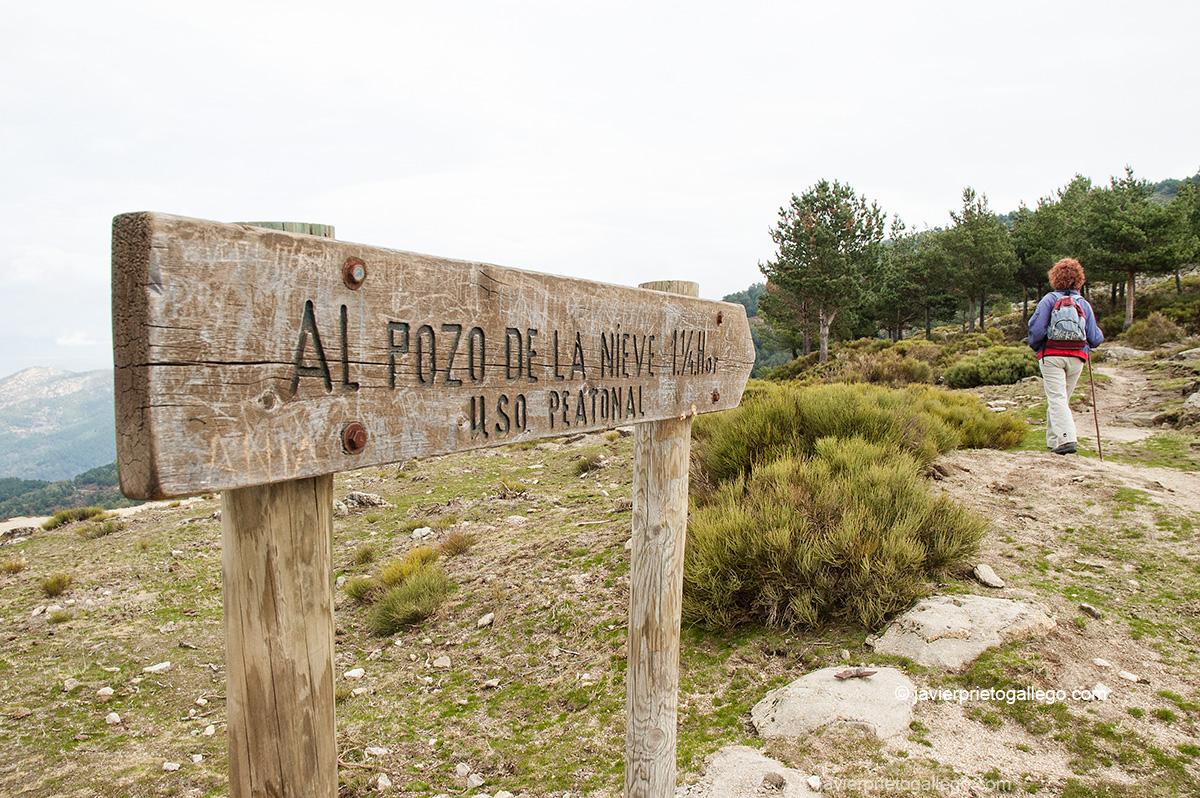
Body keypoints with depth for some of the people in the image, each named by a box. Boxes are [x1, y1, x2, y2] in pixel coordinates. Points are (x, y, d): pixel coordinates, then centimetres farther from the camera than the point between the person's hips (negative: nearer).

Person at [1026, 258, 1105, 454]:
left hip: (1052, 355, -3)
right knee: (1063, 398, 14)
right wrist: (1090, 344, 29)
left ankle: (1066, 439, -22)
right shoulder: (1084, 303, 8)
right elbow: (1095, 338, 6)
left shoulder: (1049, 300, -1)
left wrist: (1035, 346, 8)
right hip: (1077, 357, 4)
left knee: (1056, 398, -8)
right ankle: (1053, 439, 20)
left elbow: (1036, 329, -11)